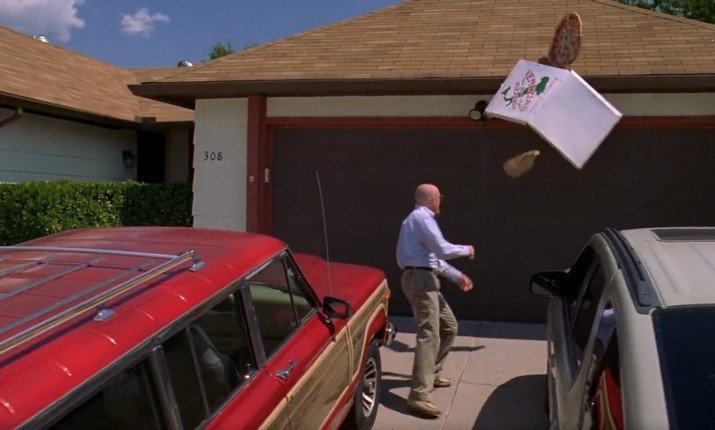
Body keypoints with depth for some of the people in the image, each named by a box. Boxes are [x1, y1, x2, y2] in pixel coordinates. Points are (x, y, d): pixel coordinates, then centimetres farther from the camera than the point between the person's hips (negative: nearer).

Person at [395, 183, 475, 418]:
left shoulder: (421, 218, 23)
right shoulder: (422, 217, -10)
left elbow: (434, 258, 27)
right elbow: (443, 250, -19)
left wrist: (457, 276, 23)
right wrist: (466, 249, -1)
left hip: (425, 278, 11)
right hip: (420, 279, -11)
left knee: (449, 327, 20)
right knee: (429, 334, -17)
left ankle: (432, 374, 31)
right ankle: (419, 397, -22)